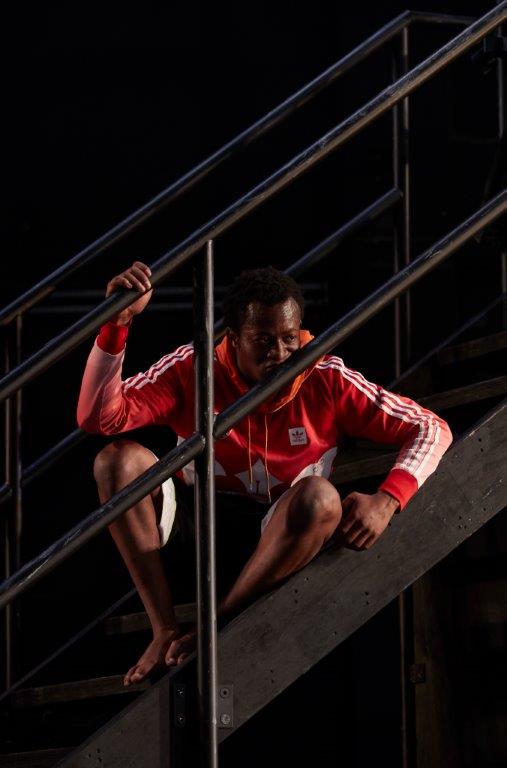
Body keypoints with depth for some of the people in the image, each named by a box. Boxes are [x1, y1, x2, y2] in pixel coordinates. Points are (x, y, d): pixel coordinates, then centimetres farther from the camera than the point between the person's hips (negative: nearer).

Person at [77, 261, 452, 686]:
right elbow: (97, 417, -21)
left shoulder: (326, 381, -11)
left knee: (320, 496, -36)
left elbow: (432, 430, -7)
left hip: (279, 544, -1)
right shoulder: (194, 370, -11)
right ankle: (166, 632, -30)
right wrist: (117, 324, -32)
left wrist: (386, 500, -24)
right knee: (119, 459, -25)